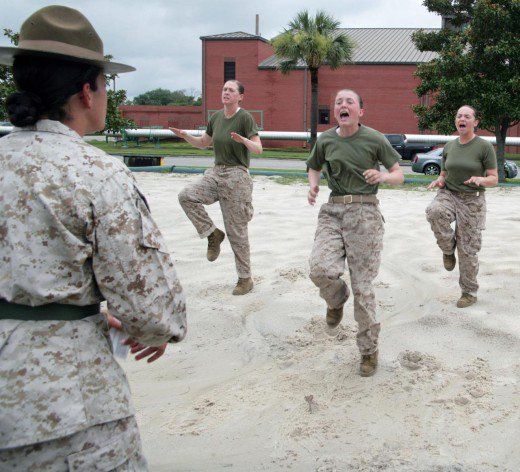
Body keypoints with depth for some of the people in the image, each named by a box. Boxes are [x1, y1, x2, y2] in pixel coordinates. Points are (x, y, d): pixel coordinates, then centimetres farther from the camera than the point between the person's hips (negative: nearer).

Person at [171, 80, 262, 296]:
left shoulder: (245, 117, -9)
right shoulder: (216, 117, 10)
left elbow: (258, 149, -13)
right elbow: (203, 143, 21)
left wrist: (243, 140, -33)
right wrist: (185, 136, 3)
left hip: (237, 176, -6)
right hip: (216, 173, 6)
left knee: (236, 232, -2)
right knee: (186, 196, -19)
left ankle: (245, 279, 12)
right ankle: (212, 234, -1)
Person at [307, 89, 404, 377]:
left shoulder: (374, 139, 0)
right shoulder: (325, 140, 9)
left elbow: (398, 175, 6)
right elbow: (314, 167, 28)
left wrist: (381, 176, -16)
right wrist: (313, 186, 6)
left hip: (365, 212, -2)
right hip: (333, 211, 2)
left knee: (362, 286, -2)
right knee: (321, 269, -24)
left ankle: (369, 349, 17)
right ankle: (337, 299, 14)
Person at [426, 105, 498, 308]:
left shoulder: (484, 147, -4)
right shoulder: (449, 147, 9)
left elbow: (494, 178, -4)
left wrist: (481, 179, -26)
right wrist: (439, 182, -7)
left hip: (472, 200, -3)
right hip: (448, 194, 3)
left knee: (468, 250, -1)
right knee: (435, 212, -34)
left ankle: (469, 292, 17)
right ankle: (448, 249, -9)